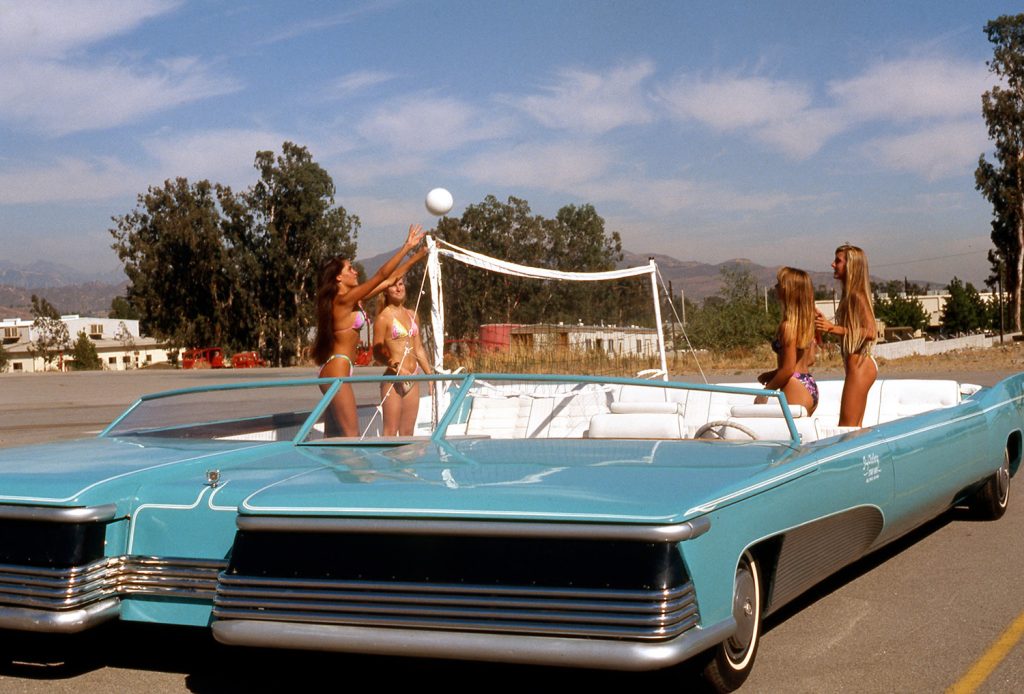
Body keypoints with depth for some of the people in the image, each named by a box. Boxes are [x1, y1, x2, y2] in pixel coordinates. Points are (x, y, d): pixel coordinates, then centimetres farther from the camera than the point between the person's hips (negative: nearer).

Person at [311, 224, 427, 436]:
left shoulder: (352, 300, 12)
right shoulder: (344, 300, -13)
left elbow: (388, 280, 16)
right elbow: (381, 276, -16)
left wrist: (417, 257, 16)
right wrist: (408, 246, -12)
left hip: (334, 372, 10)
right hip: (337, 371, -10)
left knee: (334, 437, 9)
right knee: (351, 435, -12)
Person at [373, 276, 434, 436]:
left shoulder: (411, 315, 14)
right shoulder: (383, 318, -5)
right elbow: (377, 352, -8)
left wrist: (431, 374, 17)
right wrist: (396, 367, -21)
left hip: (412, 379, 6)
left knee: (407, 432, 9)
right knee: (390, 432, -6)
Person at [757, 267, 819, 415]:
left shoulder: (788, 325, -17)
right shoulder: (808, 321, 10)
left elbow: (788, 369, -18)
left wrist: (766, 391, -7)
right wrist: (772, 374, 17)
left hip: (796, 388, -9)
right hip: (810, 386, 9)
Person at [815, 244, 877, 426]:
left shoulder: (857, 295, -13)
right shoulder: (849, 294, 14)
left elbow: (871, 332, -22)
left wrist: (834, 328, -24)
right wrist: (827, 324, 15)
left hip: (859, 365, -10)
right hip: (858, 365, 10)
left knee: (846, 428, -9)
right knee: (855, 428, 13)